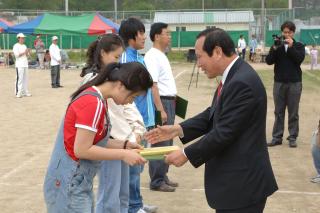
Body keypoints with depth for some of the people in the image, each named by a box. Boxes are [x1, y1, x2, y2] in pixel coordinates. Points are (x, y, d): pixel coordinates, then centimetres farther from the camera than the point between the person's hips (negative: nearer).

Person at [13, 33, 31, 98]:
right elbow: (16, 54, -16)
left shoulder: (24, 46, 19)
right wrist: (24, 52, -16)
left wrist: (28, 52, -1)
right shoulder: (16, 46, -4)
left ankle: (25, 92, 12)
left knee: (25, 78, 7)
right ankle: (18, 93, -11)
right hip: (19, 65, -8)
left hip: (25, 64, 8)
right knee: (19, 79, -11)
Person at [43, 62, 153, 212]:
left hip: (79, 181, 10)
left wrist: (124, 145, 3)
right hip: (69, 183, -10)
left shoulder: (96, 98, 7)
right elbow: (82, 150, -23)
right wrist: (123, 154, -17)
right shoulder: (93, 103, -22)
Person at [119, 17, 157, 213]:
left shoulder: (140, 58, 11)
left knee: (138, 164, 17)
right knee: (133, 165, 1)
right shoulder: (126, 59, -16)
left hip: (143, 120, 9)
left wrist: (149, 118, 16)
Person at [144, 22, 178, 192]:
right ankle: (157, 181, 5)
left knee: (167, 142, 15)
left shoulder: (161, 56, 15)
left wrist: (172, 102, 16)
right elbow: (153, 85, -21)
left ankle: (162, 176, 25)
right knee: (160, 143, -4)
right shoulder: (152, 56, -15)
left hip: (169, 101, 10)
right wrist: (161, 109, -24)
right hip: (161, 102, -10)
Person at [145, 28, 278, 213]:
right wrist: (177, 129, 4)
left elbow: (223, 133, -23)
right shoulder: (233, 76, 8)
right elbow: (213, 115, 14)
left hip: (243, 183, -9)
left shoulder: (242, 83, -23)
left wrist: (187, 154, -13)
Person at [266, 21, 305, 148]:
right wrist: (274, 49, -19)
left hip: (294, 83, -1)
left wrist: (291, 46, -20)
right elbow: (269, 61, -6)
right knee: (279, 112, 5)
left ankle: (292, 138, 8)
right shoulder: (277, 45, 6)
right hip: (279, 82, 1)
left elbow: (299, 59, -13)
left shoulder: (298, 46, 4)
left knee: (293, 112, 3)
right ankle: (277, 137, 9)